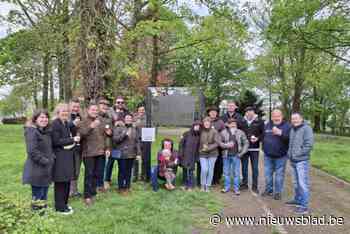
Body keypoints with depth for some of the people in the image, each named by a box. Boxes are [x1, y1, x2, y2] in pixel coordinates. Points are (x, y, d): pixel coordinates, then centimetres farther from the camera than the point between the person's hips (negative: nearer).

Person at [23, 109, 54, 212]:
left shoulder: (47, 131, 11)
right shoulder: (31, 131, -15)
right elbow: (32, 151, -22)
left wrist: (52, 158, 4)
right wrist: (45, 161, -18)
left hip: (47, 168, 8)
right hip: (37, 169, -8)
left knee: (44, 193, 18)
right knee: (38, 194, 3)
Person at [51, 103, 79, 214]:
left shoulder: (66, 123, 12)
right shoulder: (55, 124, -13)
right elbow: (56, 141, -18)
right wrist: (72, 139, -16)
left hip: (67, 155, 8)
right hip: (59, 157, -8)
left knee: (67, 181, 14)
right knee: (61, 182, 0)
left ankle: (64, 203, 28)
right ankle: (60, 207, 13)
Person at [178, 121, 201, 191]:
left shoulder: (199, 136, 4)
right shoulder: (186, 134, -1)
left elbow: (198, 147, 3)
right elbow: (181, 144, -1)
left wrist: (197, 157, -3)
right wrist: (180, 154, -7)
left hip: (193, 157, 0)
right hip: (185, 156, 0)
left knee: (191, 171, 2)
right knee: (185, 171, 8)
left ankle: (190, 186, 13)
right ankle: (185, 184, 22)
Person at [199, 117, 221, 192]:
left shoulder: (214, 131, -7)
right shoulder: (201, 131, -2)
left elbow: (217, 143, -10)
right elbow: (199, 142, 7)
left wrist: (208, 148, -14)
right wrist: (201, 148, -7)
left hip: (212, 153, 0)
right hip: (202, 153, 0)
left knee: (210, 170, 5)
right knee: (204, 169, -6)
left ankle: (208, 186, 22)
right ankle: (202, 185, 16)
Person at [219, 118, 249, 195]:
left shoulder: (240, 133, 0)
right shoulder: (223, 132, -1)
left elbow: (246, 143, 3)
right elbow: (219, 142, 1)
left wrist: (242, 152, -3)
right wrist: (226, 145, -15)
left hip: (236, 155, 0)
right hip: (226, 155, 1)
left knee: (236, 173, 5)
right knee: (226, 172, 11)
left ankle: (236, 188, 18)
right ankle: (227, 187, 25)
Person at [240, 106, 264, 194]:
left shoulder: (259, 121, -3)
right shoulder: (241, 121, 3)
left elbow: (263, 133, -1)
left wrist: (258, 138, -17)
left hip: (254, 148, -2)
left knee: (255, 168, 5)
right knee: (244, 167, 11)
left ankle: (254, 186, 16)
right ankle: (244, 184, 25)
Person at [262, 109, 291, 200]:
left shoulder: (287, 126, -8)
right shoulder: (268, 125, 7)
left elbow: (290, 138, -20)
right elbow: (263, 136, 18)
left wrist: (281, 133, -31)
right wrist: (264, 148, 10)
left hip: (281, 156, -4)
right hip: (268, 156, 4)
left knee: (279, 175, 6)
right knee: (268, 174, 14)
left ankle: (278, 192, 21)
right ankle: (268, 190, 30)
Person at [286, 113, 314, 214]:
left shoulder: (306, 128, -11)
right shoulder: (292, 129, 12)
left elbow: (309, 144, -18)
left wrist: (298, 154, -14)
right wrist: (289, 154, 13)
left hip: (302, 161, -8)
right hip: (293, 161, 8)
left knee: (303, 183, -4)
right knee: (296, 182, 18)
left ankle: (304, 206, 3)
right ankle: (297, 200, 32)